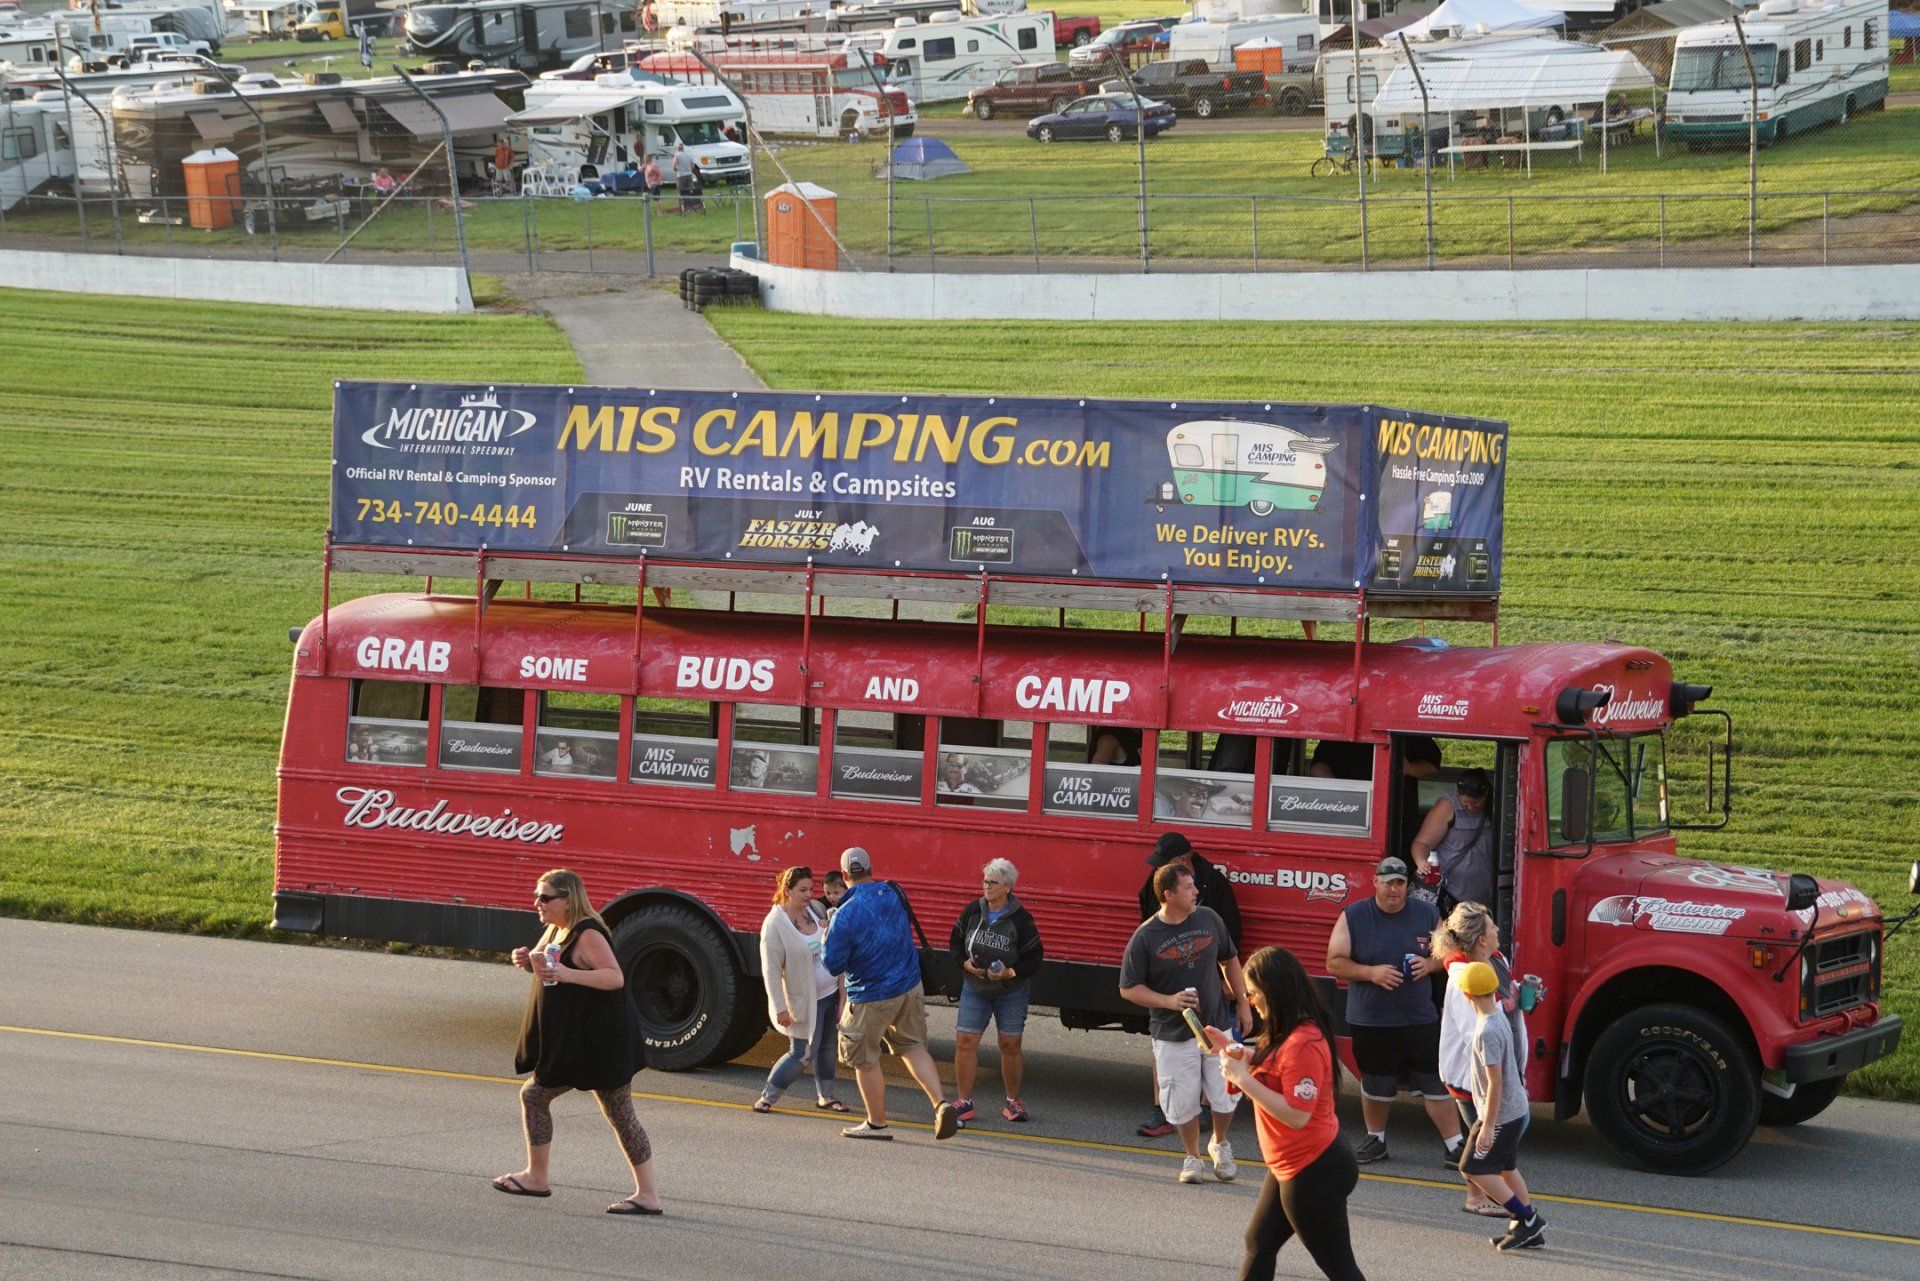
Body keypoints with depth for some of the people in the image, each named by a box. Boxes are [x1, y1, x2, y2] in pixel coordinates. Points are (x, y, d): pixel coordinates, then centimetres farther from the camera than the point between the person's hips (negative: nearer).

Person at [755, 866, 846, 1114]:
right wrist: (780, 1008, -21)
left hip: (830, 992, 7)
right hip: (805, 1000, -7)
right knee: (802, 1054, -5)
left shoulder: (815, 910, 2)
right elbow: (771, 970, -19)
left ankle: (825, 1096, 29)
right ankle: (767, 1097, 8)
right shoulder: (775, 925, -19)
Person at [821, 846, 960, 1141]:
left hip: (872, 999, -6)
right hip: (911, 988, 6)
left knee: (864, 1060, 11)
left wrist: (827, 939, 4)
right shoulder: (894, 893, -3)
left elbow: (833, 965, -17)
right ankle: (941, 1103, -1)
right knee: (912, 1046, 18)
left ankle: (877, 1124, 21)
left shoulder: (845, 915, -23)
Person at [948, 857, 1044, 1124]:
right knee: (965, 1042, -6)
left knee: (1010, 1045, 4)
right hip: (975, 989, 2)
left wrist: (1010, 972, -22)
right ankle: (964, 1102, 2)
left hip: (1011, 991, -2)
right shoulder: (972, 911, -4)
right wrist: (965, 963, -11)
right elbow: (955, 942, 7)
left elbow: (1034, 957, -8)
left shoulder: (1021, 919, -13)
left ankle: (1013, 1102, 20)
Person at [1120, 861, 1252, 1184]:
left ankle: (1220, 1145, 33)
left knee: (1225, 1097, 5)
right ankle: (1193, 1157, 26)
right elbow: (1128, 989, -7)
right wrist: (1169, 1001, -19)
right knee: (1184, 1103, 3)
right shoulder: (1145, 937, -12)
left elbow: (1230, 961, 13)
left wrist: (1243, 1004, 11)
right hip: (1173, 1036, -3)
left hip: (1217, 1027, 3)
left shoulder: (1209, 919, 0)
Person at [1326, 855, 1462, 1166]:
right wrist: (1371, 972, -18)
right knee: (1375, 1086, 12)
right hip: (1371, 1021, 0)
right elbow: (1334, 963, -3)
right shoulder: (1353, 917, -2)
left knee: (1436, 1084, -2)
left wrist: (1430, 964, -10)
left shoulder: (1427, 915, 4)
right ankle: (1375, 1140, 30)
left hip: (1421, 1020, 0)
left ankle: (1455, 1145, 4)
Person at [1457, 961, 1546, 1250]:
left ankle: (1527, 1219, -1)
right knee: (1506, 1168, 18)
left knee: (1473, 1168, -2)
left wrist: (1488, 1125, -21)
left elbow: (1495, 1082, -25)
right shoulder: (1499, 1018, 4)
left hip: (1500, 1113, -9)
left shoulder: (1487, 1032, -25)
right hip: (1515, 1107, 9)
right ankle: (1531, 1231, 21)